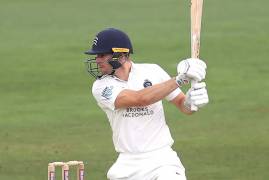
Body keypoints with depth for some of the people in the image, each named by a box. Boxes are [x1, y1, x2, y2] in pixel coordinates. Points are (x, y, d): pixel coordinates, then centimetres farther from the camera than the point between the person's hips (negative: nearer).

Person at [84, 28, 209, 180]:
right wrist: (180, 79, -22)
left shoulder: (152, 71, 0)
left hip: (161, 159, -2)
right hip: (127, 165, 2)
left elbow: (183, 105, 6)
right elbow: (140, 99, -20)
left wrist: (190, 102, -19)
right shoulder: (101, 86, -4)